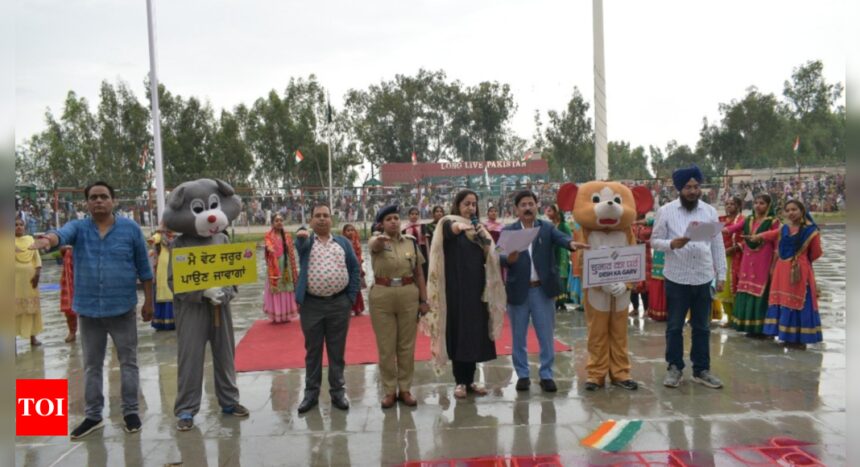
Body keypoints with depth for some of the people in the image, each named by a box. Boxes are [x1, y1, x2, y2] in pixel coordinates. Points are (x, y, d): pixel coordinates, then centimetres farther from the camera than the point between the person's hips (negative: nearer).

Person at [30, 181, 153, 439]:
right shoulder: (78, 228, 0)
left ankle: (130, 411, 20)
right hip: (88, 310, 2)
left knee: (128, 361, 7)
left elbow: (144, 268, 1)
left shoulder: (131, 229, -3)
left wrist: (148, 301, 2)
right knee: (91, 365, 13)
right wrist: (47, 239, -48)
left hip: (122, 308, -2)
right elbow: (61, 234, -24)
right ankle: (93, 415, 25)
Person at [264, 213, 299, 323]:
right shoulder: (269, 235, 0)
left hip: (286, 265, 3)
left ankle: (287, 315, 14)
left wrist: (293, 268, 5)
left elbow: (291, 252, 9)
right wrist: (270, 248, -42)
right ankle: (276, 315, 4)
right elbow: (268, 245, -19)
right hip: (274, 266, -3)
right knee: (275, 289, -2)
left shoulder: (287, 235, 9)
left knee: (287, 289, 5)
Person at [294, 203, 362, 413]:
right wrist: (302, 235, -44)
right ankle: (311, 392, 19)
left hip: (339, 303, 1)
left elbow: (355, 268, 9)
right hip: (311, 304, -1)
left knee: (337, 350, 8)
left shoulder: (343, 242, 9)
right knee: (312, 350, 8)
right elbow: (301, 245, -20)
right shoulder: (305, 241, 5)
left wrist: (352, 296, 0)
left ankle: (338, 391, 19)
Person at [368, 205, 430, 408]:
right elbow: (375, 246, -29)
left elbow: (419, 273, 7)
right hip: (382, 296, -2)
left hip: (408, 295, 2)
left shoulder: (411, 241, 5)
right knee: (386, 347, 5)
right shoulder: (376, 241, -3)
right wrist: (380, 239, -53)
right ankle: (389, 390, 18)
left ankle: (405, 389, 21)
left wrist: (424, 299, 3)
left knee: (407, 345, 9)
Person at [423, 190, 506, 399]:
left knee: (475, 332, 7)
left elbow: (488, 258, 6)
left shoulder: (479, 228, 13)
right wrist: (462, 226, -48)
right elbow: (453, 229, -27)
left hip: (476, 287, 5)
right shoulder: (447, 224, -1)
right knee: (458, 332, -2)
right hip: (456, 287, -5)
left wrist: (485, 242, -12)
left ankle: (470, 380, 17)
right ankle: (460, 381, 7)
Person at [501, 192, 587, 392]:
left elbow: (560, 236, -16)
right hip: (518, 290, 0)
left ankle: (546, 375, 19)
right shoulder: (508, 231, 2)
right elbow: (500, 255, -10)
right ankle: (522, 374, 22)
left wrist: (571, 243, -39)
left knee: (546, 336, 7)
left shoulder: (547, 227, 4)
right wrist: (509, 259, -33)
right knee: (519, 336, 9)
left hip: (543, 289, 0)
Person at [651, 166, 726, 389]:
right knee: (674, 326, 7)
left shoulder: (710, 211, 5)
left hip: (704, 278, 3)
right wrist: (672, 244, -21)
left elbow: (717, 245, 8)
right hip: (676, 278, -2)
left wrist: (721, 274, 6)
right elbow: (654, 241, -1)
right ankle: (674, 368, 20)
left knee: (702, 327, 11)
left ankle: (702, 369, 23)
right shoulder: (666, 211, -3)